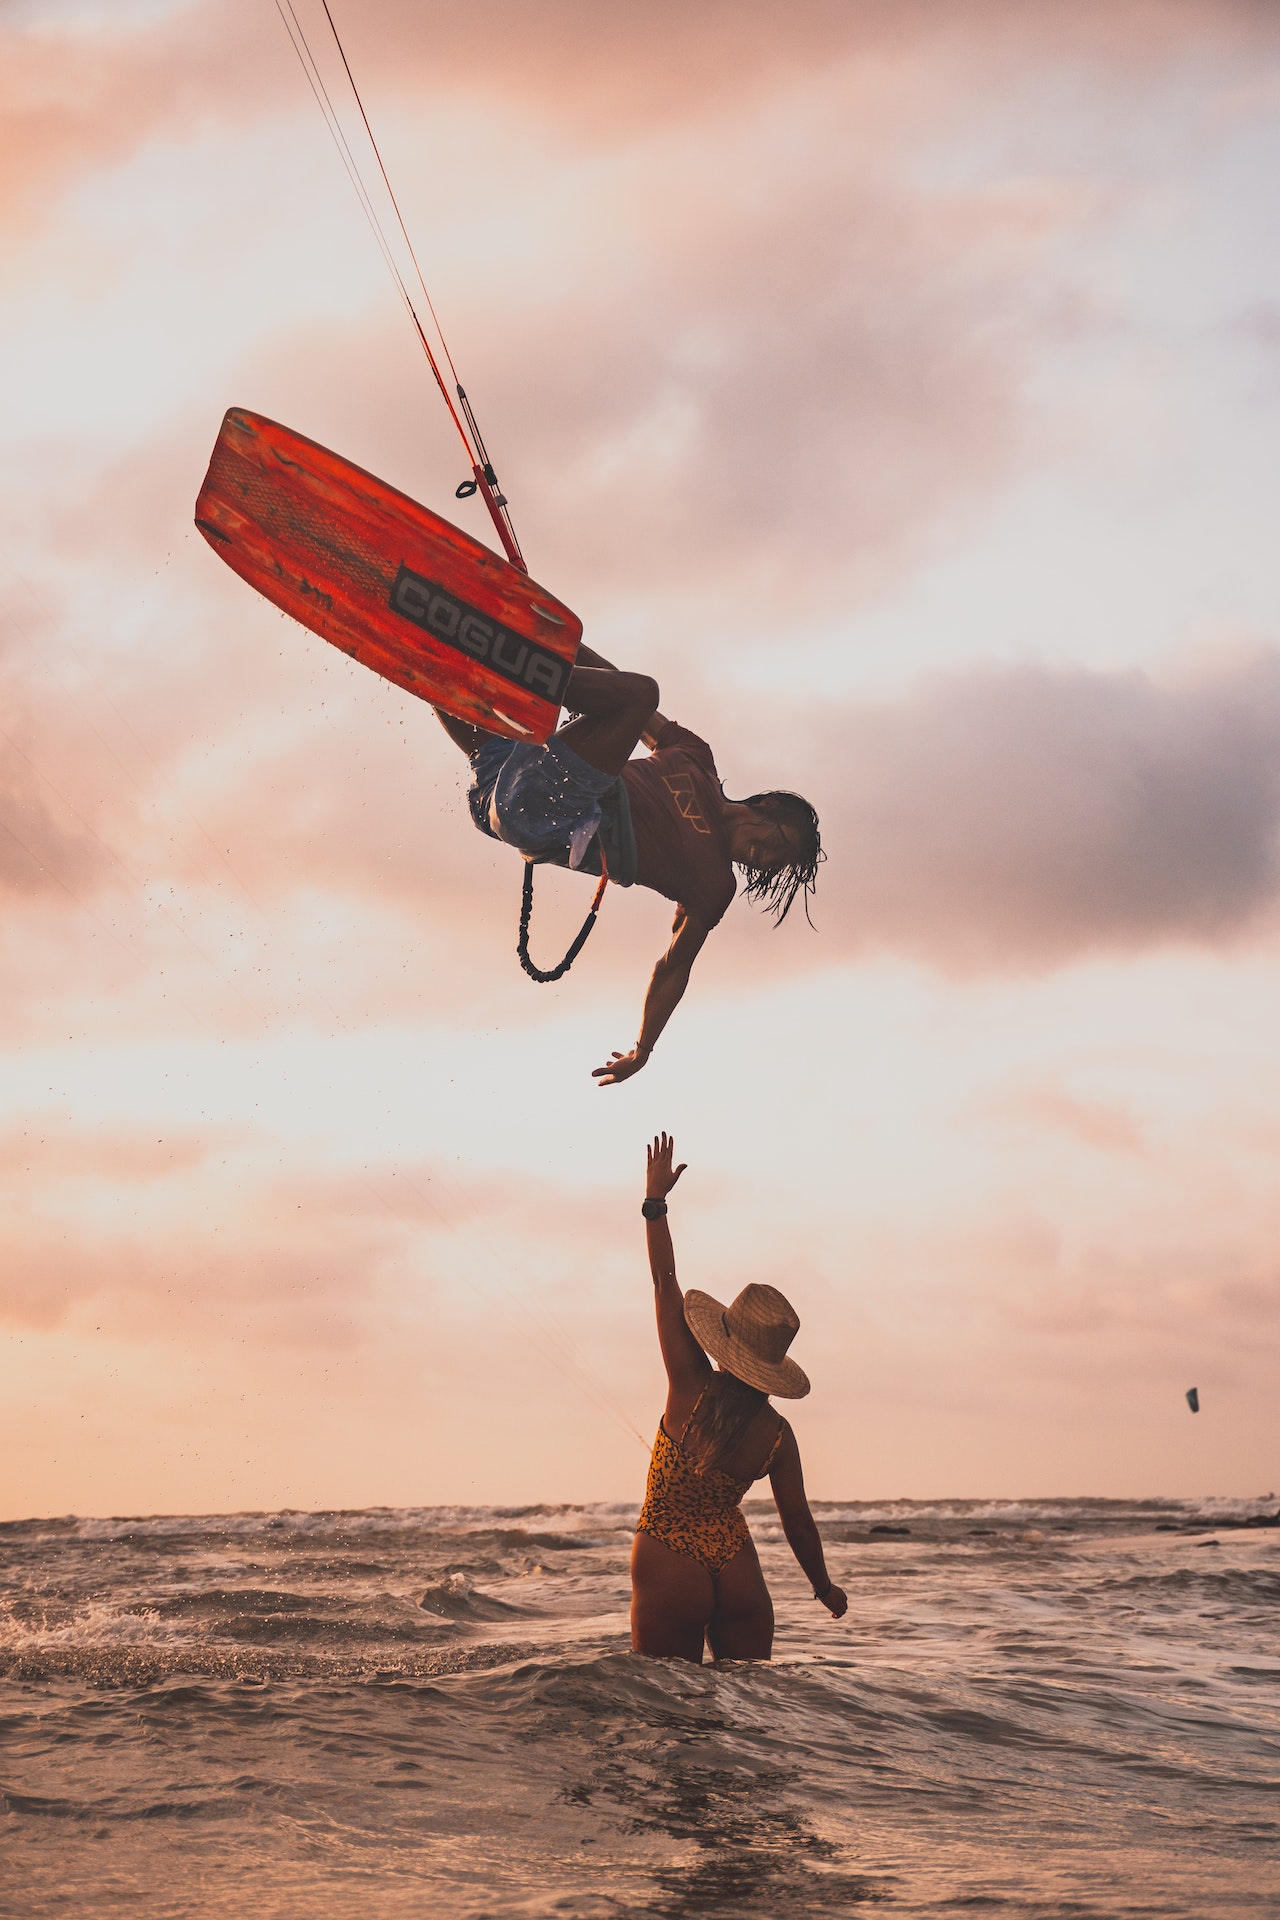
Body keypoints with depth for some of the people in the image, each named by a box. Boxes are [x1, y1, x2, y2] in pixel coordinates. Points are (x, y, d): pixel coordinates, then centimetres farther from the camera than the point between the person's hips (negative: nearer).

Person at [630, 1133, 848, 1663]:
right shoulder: (777, 1434, -4)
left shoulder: (692, 1387, -12)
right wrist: (824, 1587, 19)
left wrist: (655, 1200, -2)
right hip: (736, 1570, 3)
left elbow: (665, 1284, -9)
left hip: (668, 1569, -3)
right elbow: (797, 1520, 2)